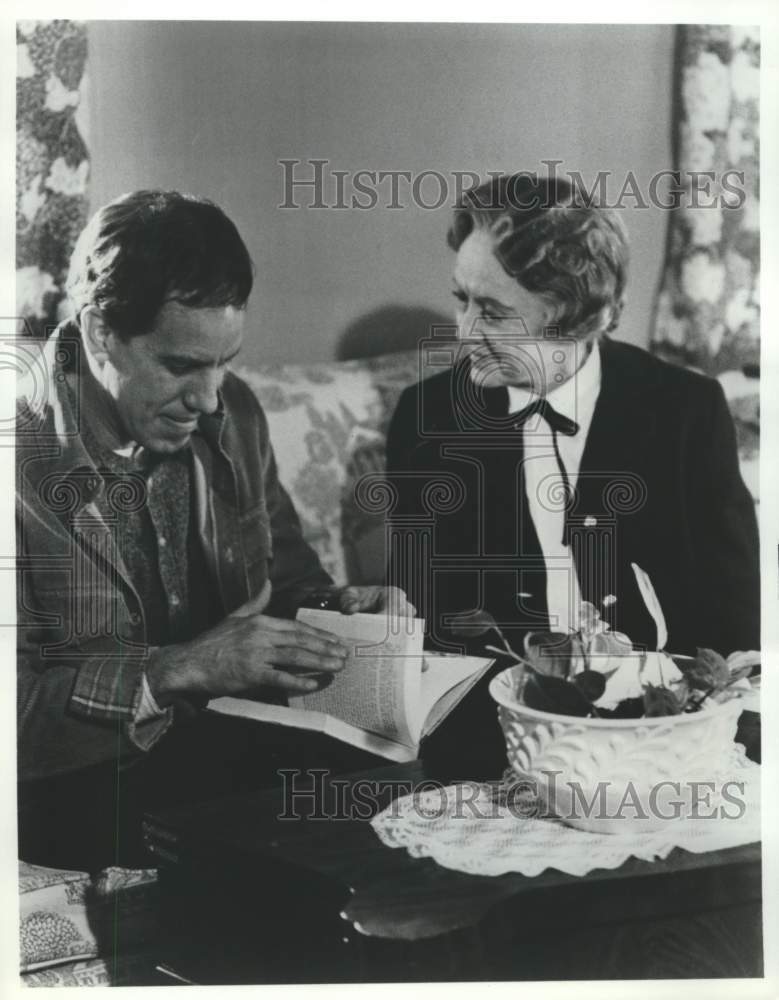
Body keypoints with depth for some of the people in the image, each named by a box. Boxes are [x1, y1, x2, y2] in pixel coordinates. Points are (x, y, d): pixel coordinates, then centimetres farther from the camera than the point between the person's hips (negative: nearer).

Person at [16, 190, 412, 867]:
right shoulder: (25, 462, -17)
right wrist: (179, 669, -26)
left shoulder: (234, 416, 3)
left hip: (238, 757, 6)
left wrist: (338, 610, -5)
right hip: (76, 798, -6)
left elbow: (286, 575, 17)